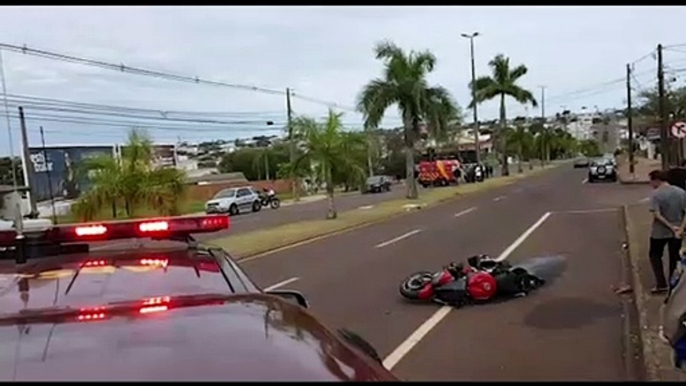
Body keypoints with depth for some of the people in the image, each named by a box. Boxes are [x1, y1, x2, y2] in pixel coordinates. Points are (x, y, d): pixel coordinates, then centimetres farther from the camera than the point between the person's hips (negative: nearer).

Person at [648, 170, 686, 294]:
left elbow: (657, 215, -21)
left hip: (659, 232, -4)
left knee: (655, 255, 14)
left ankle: (661, 284, 8)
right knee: (674, 258, 16)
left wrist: (671, 227, -16)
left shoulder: (656, 194, -15)